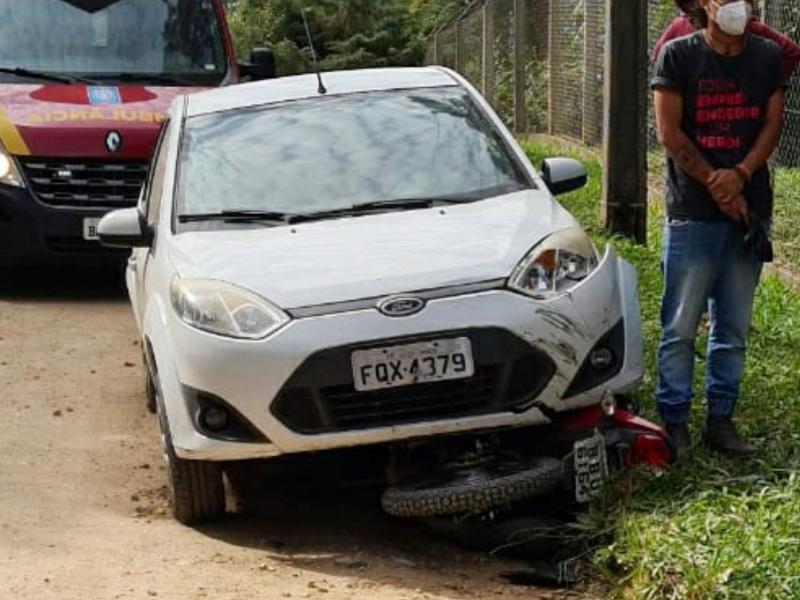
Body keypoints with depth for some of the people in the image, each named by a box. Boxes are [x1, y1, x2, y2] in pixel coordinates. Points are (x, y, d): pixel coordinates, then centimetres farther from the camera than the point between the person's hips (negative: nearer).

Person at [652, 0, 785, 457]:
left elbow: (773, 124, 5)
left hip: (749, 209, 4)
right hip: (692, 212, -4)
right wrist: (715, 182, -10)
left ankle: (722, 419, 17)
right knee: (681, 328, -3)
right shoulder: (678, 55, -2)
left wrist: (740, 174, -11)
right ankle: (675, 422, 6)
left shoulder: (769, 57, 9)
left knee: (734, 327, 8)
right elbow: (670, 132, -5)